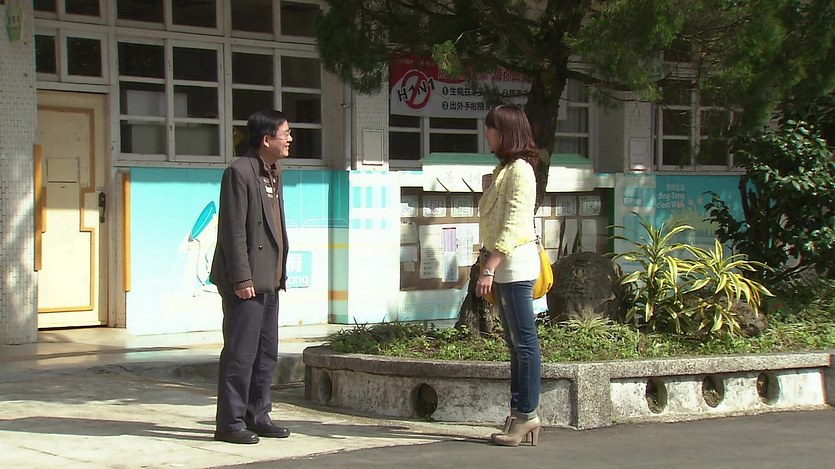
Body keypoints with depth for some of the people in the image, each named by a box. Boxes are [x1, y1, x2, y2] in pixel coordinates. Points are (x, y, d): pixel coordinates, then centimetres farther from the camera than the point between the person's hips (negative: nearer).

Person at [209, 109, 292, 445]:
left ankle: (257, 416, 21)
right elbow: (233, 231, -16)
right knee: (240, 353, -5)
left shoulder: (274, 173, 16)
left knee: (266, 354, 13)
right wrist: (241, 278, -19)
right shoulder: (240, 172, -13)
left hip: (268, 280, 9)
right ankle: (230, 423, 1)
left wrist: (280, 273, 16)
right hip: (246, 281, -9)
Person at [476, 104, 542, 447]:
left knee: (524, 342, -6)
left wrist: (489, 268, -23)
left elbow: (513, 226, -19)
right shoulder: (503, 168, 18)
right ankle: (518, 414, 14)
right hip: (504, 267, 10)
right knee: (515, 343, 10)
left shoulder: (519, 170, -11)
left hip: (515, 263, -10)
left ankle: (527, 415, -3)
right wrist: (491, 267, 18)